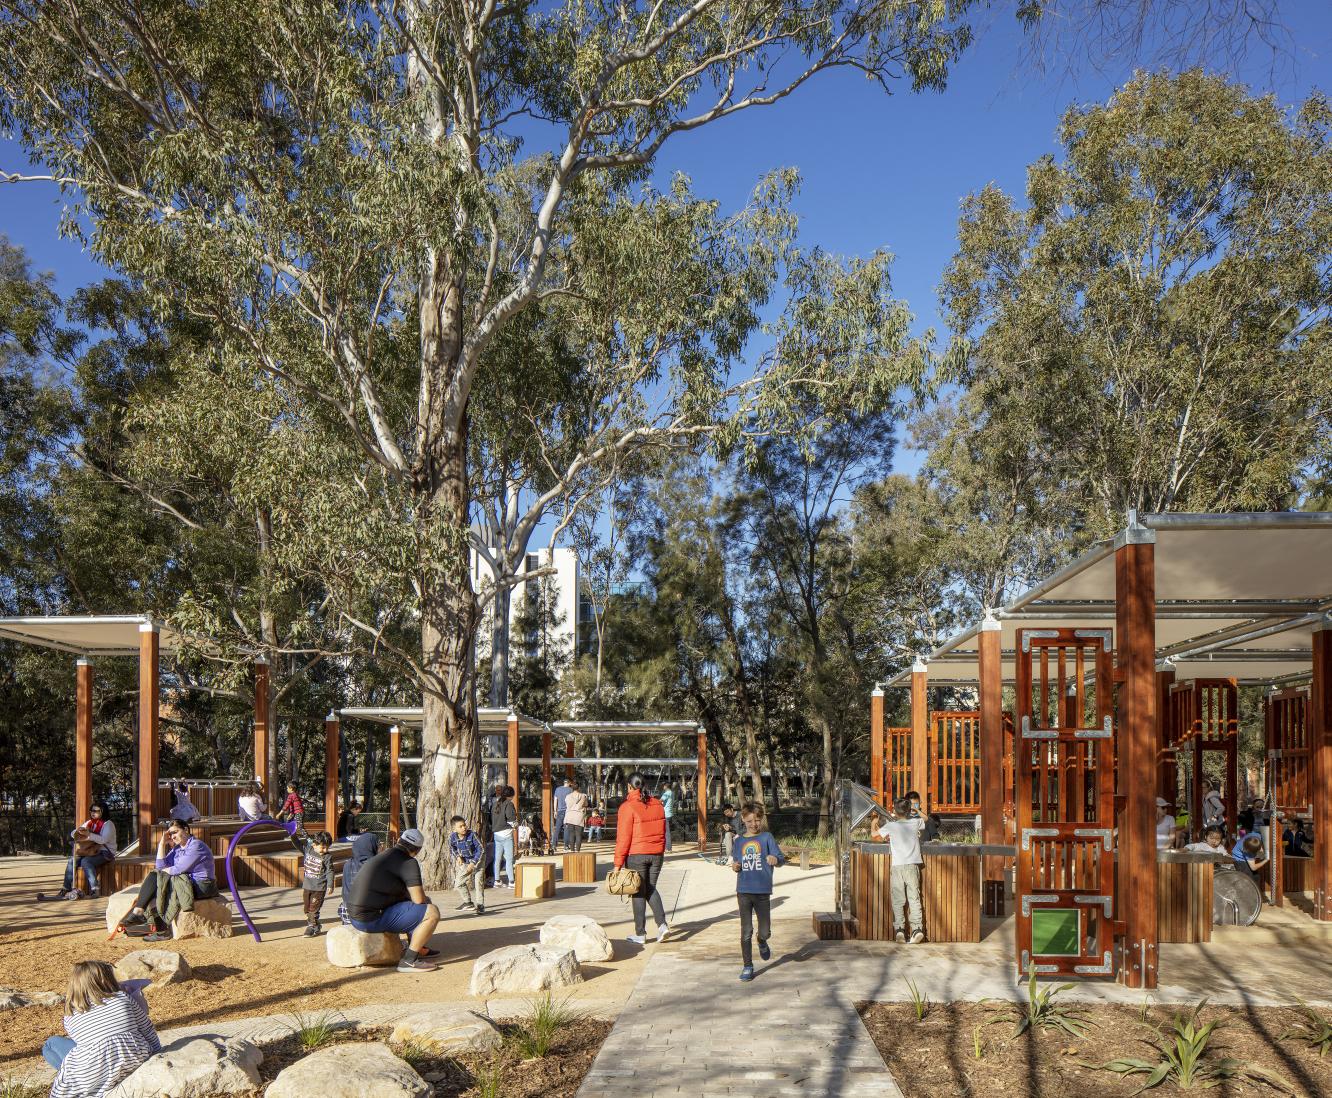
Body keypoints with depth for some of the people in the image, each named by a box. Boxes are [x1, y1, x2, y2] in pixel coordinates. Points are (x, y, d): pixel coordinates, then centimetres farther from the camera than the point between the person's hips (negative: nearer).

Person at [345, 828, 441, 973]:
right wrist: (425, 900, 8)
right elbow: (418, 899, -13)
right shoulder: (409, 862, -10)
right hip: (372, 920, -10)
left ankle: (418, 949, 32)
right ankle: (409, 961, -8)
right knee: (432, 912, -10)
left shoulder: (382, 856, 18)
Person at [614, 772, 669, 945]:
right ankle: (662, 924, 3)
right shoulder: (657, 804, 5)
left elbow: (623, 838, -13)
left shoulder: (628, 807, -13)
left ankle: (640, 934, 10)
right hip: (657, 854, 5)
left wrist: (618, 863, -9)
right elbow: (662, 831, 11)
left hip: (636, 855, -5)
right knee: (650, 888, 18)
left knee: (639, 892, 5)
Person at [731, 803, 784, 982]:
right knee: (746, 932, 2)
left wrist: (775, 859, -33)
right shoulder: (739, 841, 10)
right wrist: (735, 867, -4)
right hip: (744, 891, 2)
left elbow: (780, 858, -10)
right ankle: (747, 966, 12)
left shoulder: (767, 837, 0)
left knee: (765, 931, 3)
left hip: (763, 892, -2)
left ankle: (762, 941, 37)